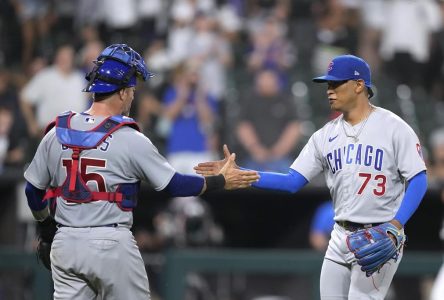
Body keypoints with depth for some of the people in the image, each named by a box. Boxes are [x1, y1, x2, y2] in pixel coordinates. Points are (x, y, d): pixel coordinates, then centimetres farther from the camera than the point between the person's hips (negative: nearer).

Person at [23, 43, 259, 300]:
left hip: (65, 242, 4)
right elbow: (174, 185, -3)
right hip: (112, 245, -4)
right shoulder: (130, 139, -9)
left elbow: (34, 191, 11)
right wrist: (222, 181, 10)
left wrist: (45, 228, 28)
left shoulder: (56, 134, 4)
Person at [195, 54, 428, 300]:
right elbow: (292, 181, 6)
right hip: (341, 237, 6)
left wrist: (396, 224, -23)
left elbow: (418, 179, -10)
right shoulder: (326, 135, 9)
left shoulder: (393, 127, -7)